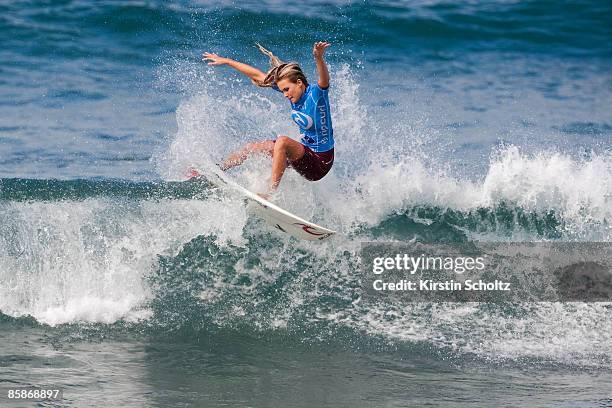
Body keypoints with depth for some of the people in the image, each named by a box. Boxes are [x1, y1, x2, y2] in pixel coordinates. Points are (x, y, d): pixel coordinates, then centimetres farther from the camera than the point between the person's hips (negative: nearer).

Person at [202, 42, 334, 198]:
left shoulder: (316, 93, -21)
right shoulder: (294, 90, 0)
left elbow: (324, 80, -44)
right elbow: (258, 76, 5)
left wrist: (319, 58, -65)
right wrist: (226, 61, 8)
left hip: (320, 163, -9)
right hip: (305, 152, 9)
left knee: (282, 142, -32)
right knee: (254, 147, 14)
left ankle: (271, 193, -32)